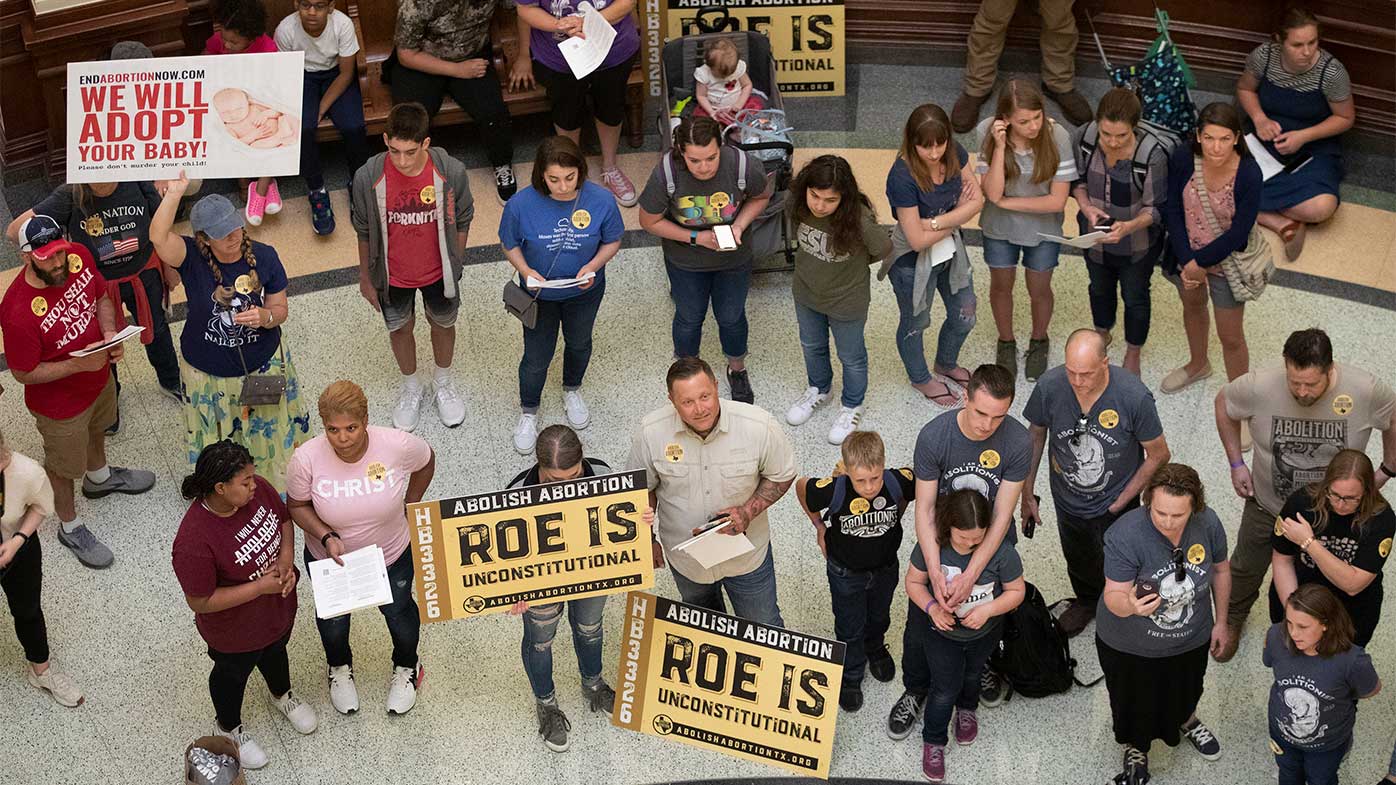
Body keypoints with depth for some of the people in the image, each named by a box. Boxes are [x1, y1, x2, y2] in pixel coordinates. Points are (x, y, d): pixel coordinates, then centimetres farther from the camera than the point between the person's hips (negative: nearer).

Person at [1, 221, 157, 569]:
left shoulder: (79, 256, -22)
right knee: (63, 466, 20)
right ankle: (69, 527, 47)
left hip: (99, 378, 6)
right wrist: (78, 364, -32)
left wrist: (110, 334, -19)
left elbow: (102, 298, -1)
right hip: (60, 404, -6)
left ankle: (99, 477, 68)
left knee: (97, 429, 36)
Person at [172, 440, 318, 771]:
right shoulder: (194, 542, -42)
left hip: (279, 608, 5)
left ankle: (282, 696, 67)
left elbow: (284, 520, -3)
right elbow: (200, 602, -31)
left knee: (275, 651, 34)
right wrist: (261, 587, -31)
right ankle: (228, 728, 57)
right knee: (234, 672, 25)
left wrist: (286, 559, -21)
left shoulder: (258, 489, -24)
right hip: (235, 630, -5)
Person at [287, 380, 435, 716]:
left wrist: (409, 506, -2)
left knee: (398, 611, 27)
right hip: (330, 558, 0)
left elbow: (426, 461, -7)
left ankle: (407, 668, 60)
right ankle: (339, 668, 62)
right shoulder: (306, 459, -32)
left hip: (393, 556, 0)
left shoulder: (397, 445, -32)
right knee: (333, 619, 27)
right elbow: (297, 506, -14)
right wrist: (327, 537, -28)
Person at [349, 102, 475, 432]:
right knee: (400, 329, 24)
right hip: (393, 276, 0)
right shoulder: (368, 178, -28)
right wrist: (365, 277, 1)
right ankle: (411, 386, 53)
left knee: (443, 324, 25)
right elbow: (364, 231, -10)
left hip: (438, 272, 0)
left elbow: (461, 222, -8)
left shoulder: (451, 173, -28)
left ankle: (443, 382, 55)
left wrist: (456, 265, 4)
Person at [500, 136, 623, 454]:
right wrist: (525, 270, -28)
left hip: (584, 292, 2)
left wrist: (593, 266, -27)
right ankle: (528, 412, 41)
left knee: (579, 343, 28)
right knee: (537, 356, 14)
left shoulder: (601, 200, -26)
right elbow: (509, 244, -10)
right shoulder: (522, 204, -29)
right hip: (539, 295, -2)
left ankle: (572, 390, 59)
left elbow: (612, 241, -9)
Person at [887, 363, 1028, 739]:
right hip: (940, 541, 0)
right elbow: (925, 509, -23)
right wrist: (935, 572, -32)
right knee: (921, 620, 9)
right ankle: (916, 691, 35)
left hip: (992, 545, 1)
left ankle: (984, 667, 54)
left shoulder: (1018, 442, -27)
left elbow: (1002, 515, -24)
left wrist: (971, 574, -31)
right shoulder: (933, 436, -28)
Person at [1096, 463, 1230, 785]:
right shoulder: (1125, 535, -36)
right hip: (1130, 647, -3)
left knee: (1186, 691, 32)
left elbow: (1220, 570, -3)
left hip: (1191, 638, 3)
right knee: (1135, 704, 23)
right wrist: (1130, 605, -54)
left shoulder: (1208, 523, -23)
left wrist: (1221, 621, 7)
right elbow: (1113, 596, -31)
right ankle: (1136, 749, 56)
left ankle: (1187, 722, 67)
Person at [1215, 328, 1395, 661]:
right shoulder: (1259, 387, -31)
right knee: (1246, 568, 26)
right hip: (1267, 504, 1)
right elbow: (1224, 404, -8)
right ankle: (1233, 620, 56)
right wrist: (1236, 464, -7)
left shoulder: (1368, 391, -32)